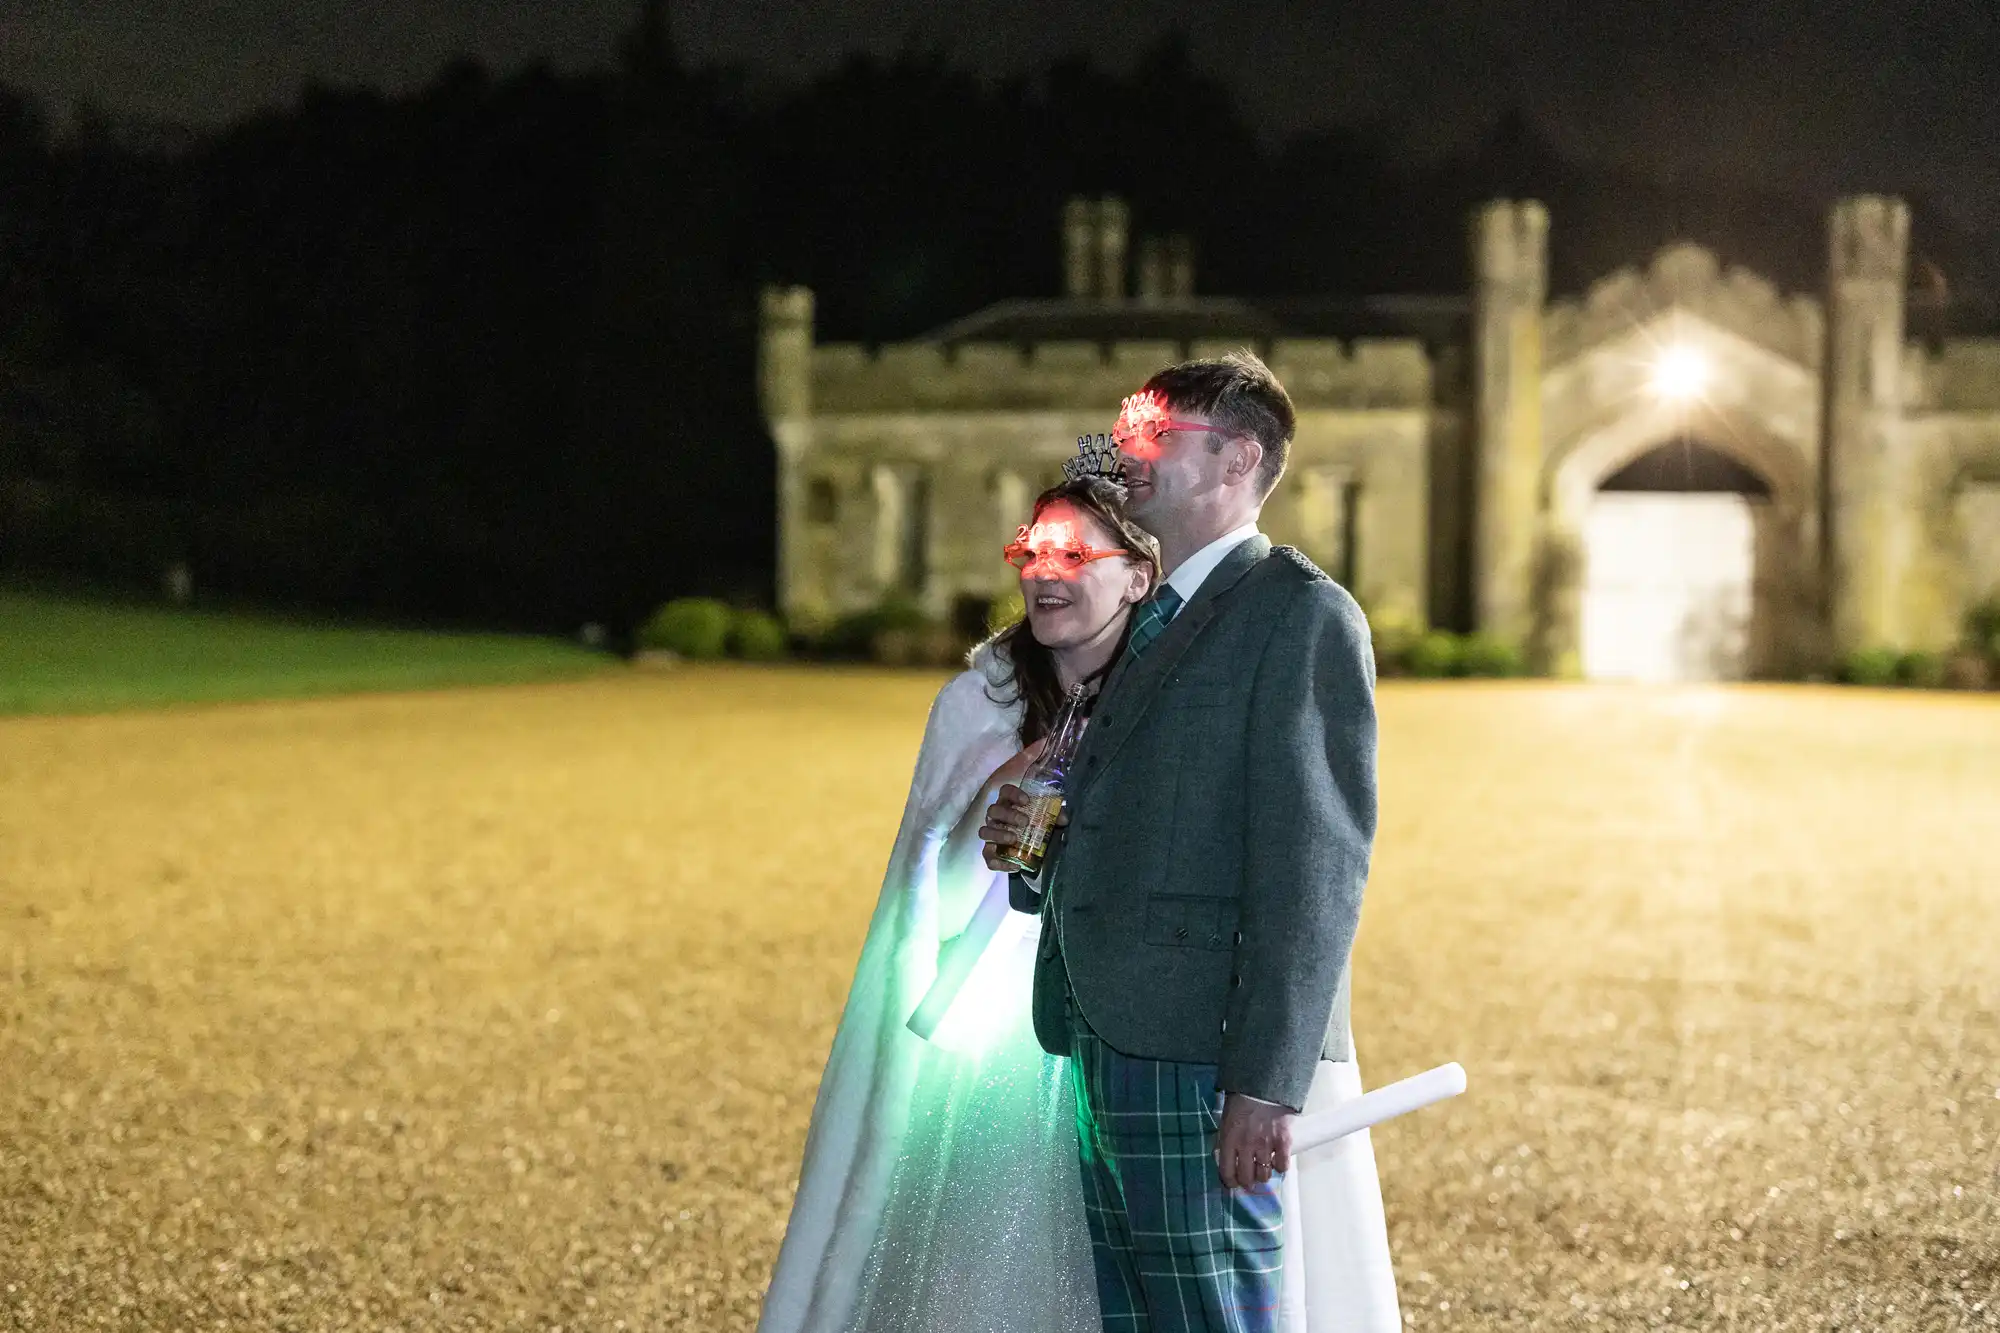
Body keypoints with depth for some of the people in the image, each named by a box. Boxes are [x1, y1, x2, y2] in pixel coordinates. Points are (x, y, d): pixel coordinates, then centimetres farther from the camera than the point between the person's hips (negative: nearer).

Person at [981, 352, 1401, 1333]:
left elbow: (1316, 869, -15)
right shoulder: (1152, 625, 21)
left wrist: (1266, 1085, -20)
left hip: (1204, 1069, -9)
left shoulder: (1303, 615, -7)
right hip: (1111, 1056, 9)